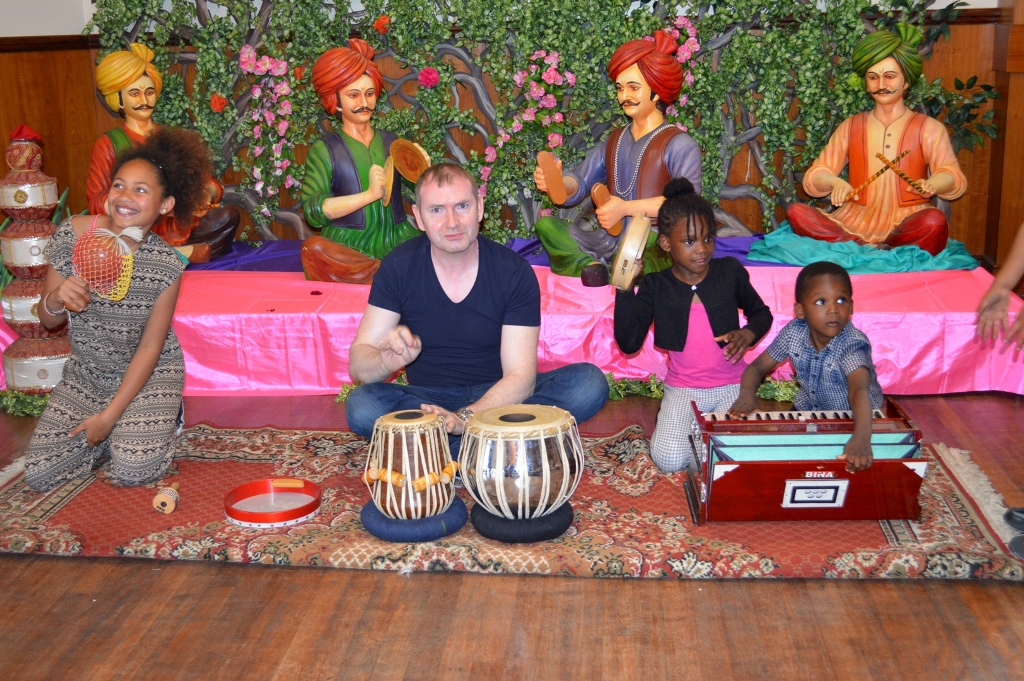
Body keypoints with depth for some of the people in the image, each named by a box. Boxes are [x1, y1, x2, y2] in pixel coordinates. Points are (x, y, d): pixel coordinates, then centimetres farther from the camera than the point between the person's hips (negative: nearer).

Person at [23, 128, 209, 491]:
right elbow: (48, 320, -3)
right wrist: (57, 299, -29)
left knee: (132, 470, -20)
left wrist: (109, 415, -15)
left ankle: (162, 418, 13)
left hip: (149, 375, -3)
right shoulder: (71, 235, -14)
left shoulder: (166, 265, -19)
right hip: (85, 375, 3)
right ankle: (123, 429, 18)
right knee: (38, 473, -7)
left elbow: (149, 348, -13)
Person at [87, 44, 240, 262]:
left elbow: (207, 181, 10)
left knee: (230, 215, -23)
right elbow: (97, 202, -3)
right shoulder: (108, 144, 8)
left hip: (181, 228, 3)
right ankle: (184, 254, -24)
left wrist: (208, 193, -16)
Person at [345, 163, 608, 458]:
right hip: (429, 398, 0)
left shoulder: (514, 272, -12)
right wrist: (388, 360, -34)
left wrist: (464, 418, -34)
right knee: (361, 406, -30)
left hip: (498, 396, 0)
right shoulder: (398, 267, -9)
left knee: (589, 383, -25)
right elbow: (358, 364, -10)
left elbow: (520, 375, -17)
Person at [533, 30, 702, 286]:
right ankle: (590, 265, -34)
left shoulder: (679, 144, 1)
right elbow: (580, 183, 11)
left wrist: (626, 208, -24)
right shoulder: (613, 141, 21)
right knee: (545, 225, -15)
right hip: (609, 240, 6)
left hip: (654, 243, -6)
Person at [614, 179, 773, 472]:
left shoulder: (730, 272, -2)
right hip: (683, 388, -1)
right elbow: (629, 344, -11)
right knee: (669, 459, -22)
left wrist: (748, 333, -11)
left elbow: (761, 312, 14)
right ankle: (670, 417, 12)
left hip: (732, 385, 1)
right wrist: (625, 289, -20)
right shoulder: (654, 287, -4)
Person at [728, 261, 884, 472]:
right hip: (809, 410, 4)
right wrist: (747, 394, -32)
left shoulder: (852, 344, -32)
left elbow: (859, 389, -49)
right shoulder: (793, 333, -18)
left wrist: (861, 436, -68)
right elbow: (758, 367, -9)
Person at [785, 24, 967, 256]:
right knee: (796, 212, -23)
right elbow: (813, 177, 7)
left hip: (905, 226, -2)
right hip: (854, 224, 2)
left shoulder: (928, 128, 9)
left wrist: (931, 184, -32)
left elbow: (954, 178, -6)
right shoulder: (851, 127, 16)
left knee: (934, 221, -36)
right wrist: (835, 182, -18)